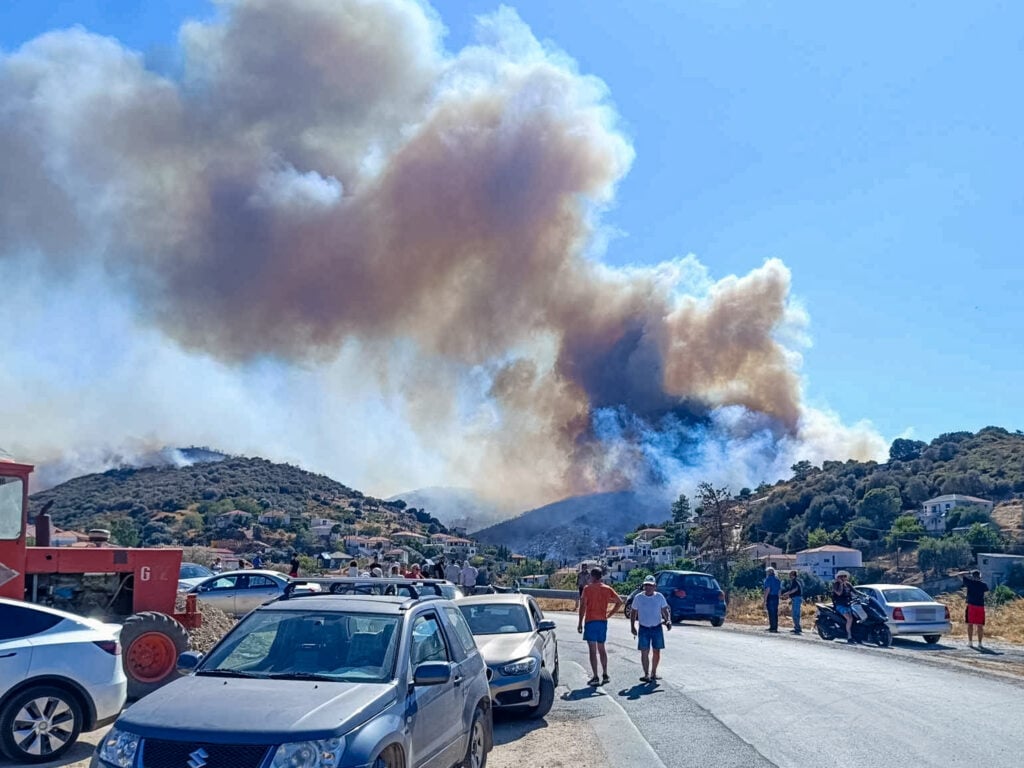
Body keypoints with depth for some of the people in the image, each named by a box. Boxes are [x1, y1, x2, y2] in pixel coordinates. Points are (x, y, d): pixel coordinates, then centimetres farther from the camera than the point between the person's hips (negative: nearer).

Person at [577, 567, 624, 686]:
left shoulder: (588, 588, -8)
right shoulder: (607, 589, 6)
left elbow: (583, 606, -11)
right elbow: (619, 601, 6)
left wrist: (580, 623, -6)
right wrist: (610, 614, 10)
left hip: (591, 621, -5)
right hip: (603, 621, 5)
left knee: (593, 650, -3)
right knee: (601, 649, 17)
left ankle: (595, 677, -5)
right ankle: (605, 675, 14)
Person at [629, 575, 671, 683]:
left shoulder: (659, 597, 0)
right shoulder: (638, 597, -1)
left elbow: (665, 610, 6)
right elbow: (633, 612, 6)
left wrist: (668, 620, -12)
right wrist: (632, 626, -2)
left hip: (657, 628, 1)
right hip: (644, 629, -1)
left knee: (657, 652, 8)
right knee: (644, 653, -5)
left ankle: (653, 673, 23)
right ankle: (646, 675, 1)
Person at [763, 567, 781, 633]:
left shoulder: (768, 579, -7)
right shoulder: (777, 579, 15)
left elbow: (767, 590, -14)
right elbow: (779, 589, 14)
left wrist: (765, 600, -14)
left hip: (770, 597, -7)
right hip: (776, 597, 7)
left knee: (771, 612, -5)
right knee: (775, 612, 12)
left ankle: (773, 628, -6)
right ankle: (775, 627, 16)